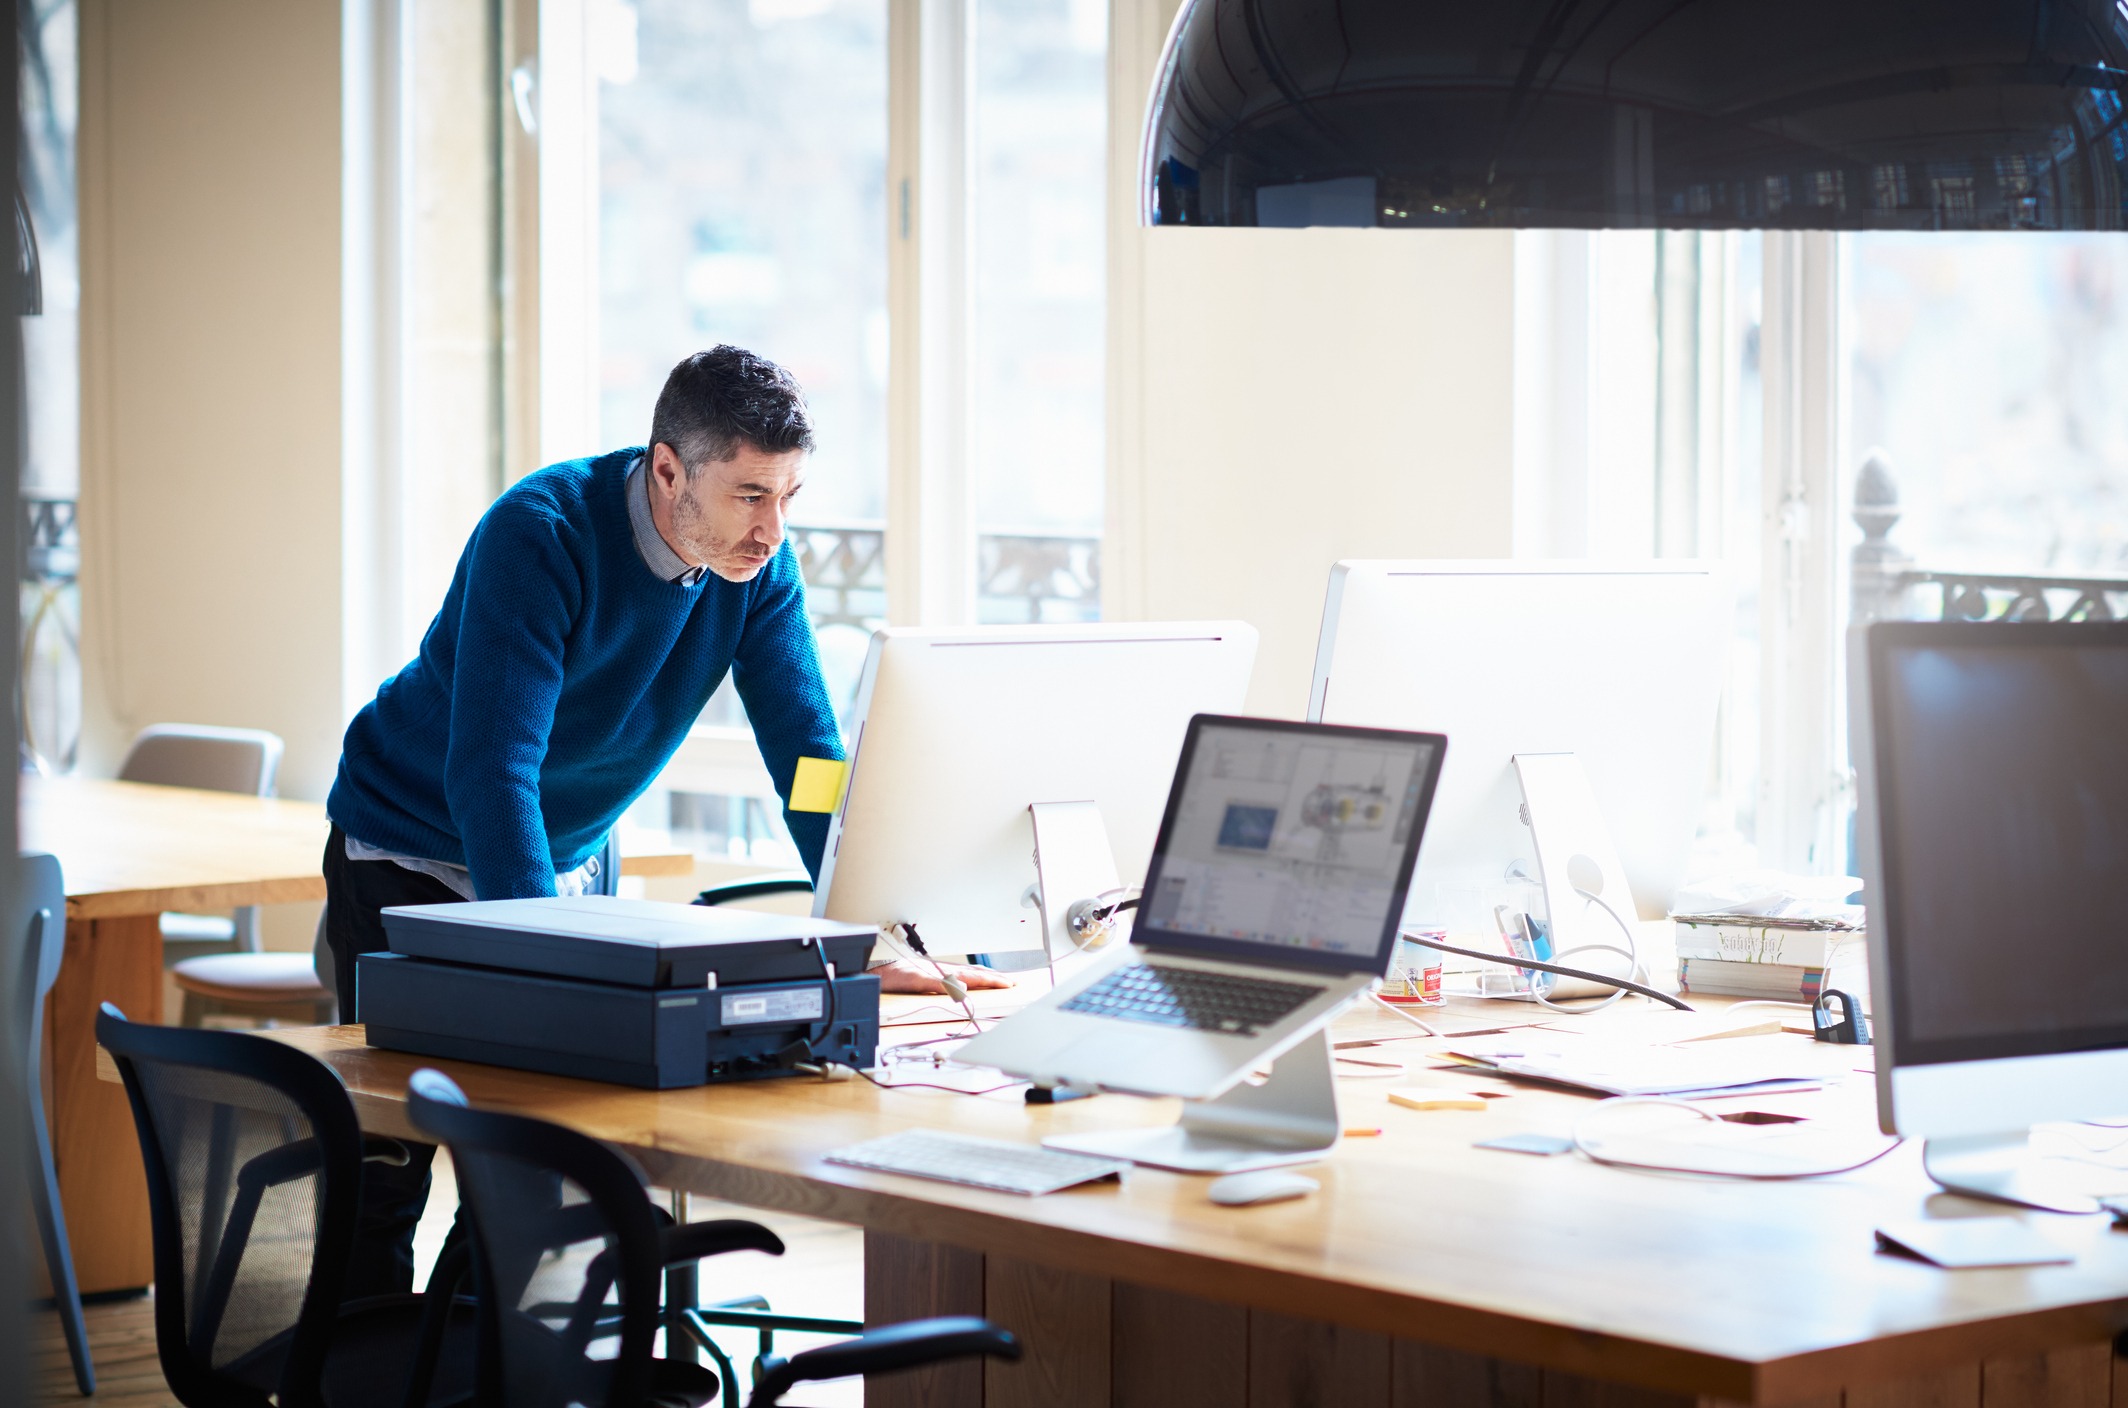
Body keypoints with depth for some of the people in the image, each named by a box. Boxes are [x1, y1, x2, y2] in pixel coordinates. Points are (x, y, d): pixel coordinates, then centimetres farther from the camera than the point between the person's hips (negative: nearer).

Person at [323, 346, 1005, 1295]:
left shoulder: (757, 562, -12)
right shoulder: (543, 534, -30)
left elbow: (807, 752, -10)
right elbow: (491, 767, -36)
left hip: (571, 861, 5)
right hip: (417, 852, -5)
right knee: (389, 1165, -5)